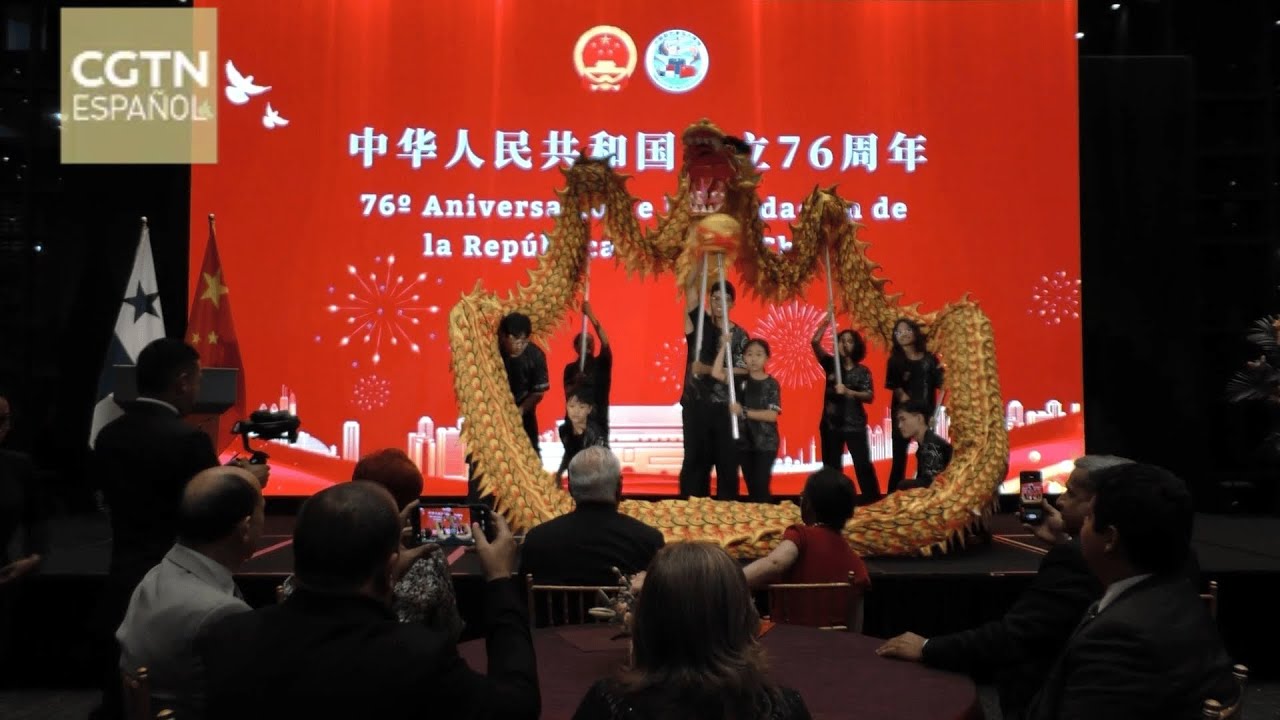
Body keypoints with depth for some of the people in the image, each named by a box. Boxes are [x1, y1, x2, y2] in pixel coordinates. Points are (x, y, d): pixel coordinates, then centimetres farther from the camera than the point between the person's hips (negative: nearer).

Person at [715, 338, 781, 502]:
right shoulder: (740, 380, 5)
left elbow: (772, 415, -13)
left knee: (761, 486, -8)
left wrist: (743, 412, -18)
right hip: (744, 441, 4)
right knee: (751, 486, 10)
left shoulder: (772, 384, -5)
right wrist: (724, 346, -11)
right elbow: (716, 373, -9)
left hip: (766, 443, -3)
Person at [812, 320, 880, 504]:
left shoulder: (862, 371, 1)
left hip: (854, 425, -2)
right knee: (831, 466, 7)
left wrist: (848, 392, -21)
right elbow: (815, 342, -7)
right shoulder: (830, 364, 5)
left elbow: (870, 397, -9)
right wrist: (827, 322, -13)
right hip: (831, 424, 2)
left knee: (863, 464, -4)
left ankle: (873, 501, 2)